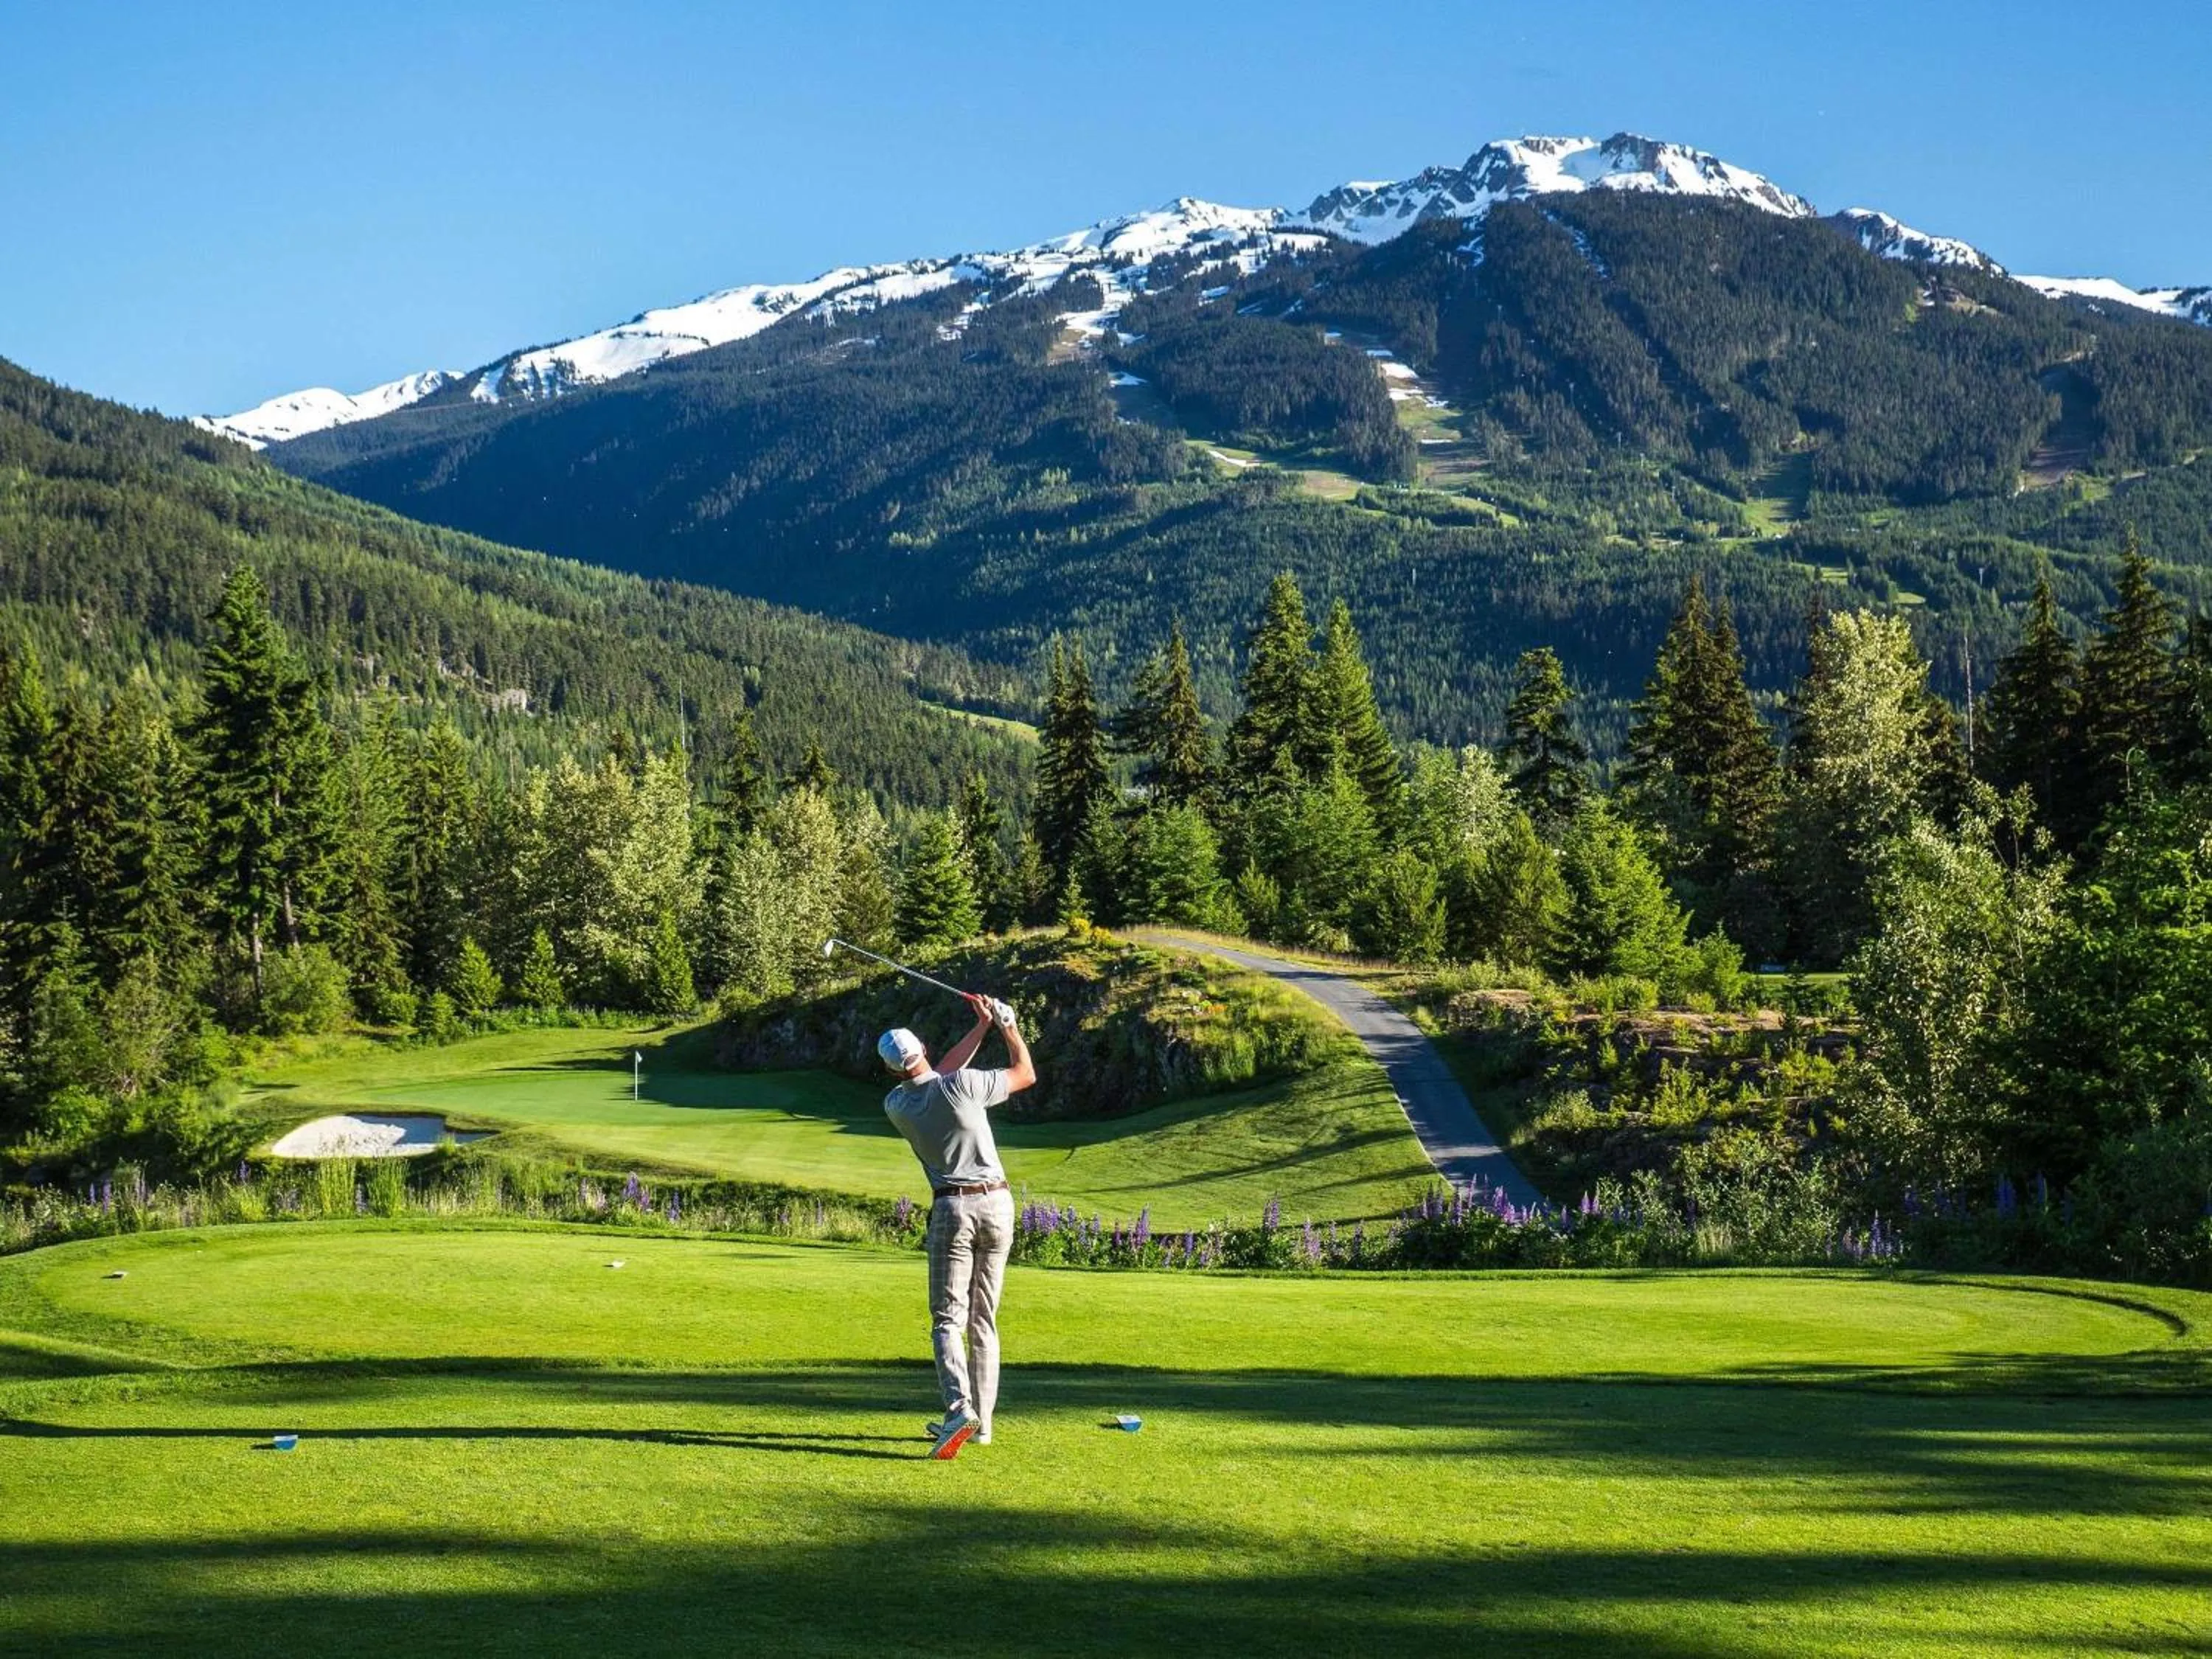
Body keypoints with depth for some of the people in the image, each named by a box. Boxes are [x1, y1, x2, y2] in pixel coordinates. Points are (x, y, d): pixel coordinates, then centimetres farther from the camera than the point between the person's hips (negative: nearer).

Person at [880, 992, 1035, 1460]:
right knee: (984, 1320, 11)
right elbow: (1027, 1074, 4)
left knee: (948, 1319, -3)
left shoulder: (896, 1105, 0)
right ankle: (981, 1421, 12)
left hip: (952, 1209, -1)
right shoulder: (962, 1085, -9)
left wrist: (981, 1029, 20)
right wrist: (1006, 1024, 16)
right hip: (997, 1204, 1)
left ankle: (960, 1407, -26)